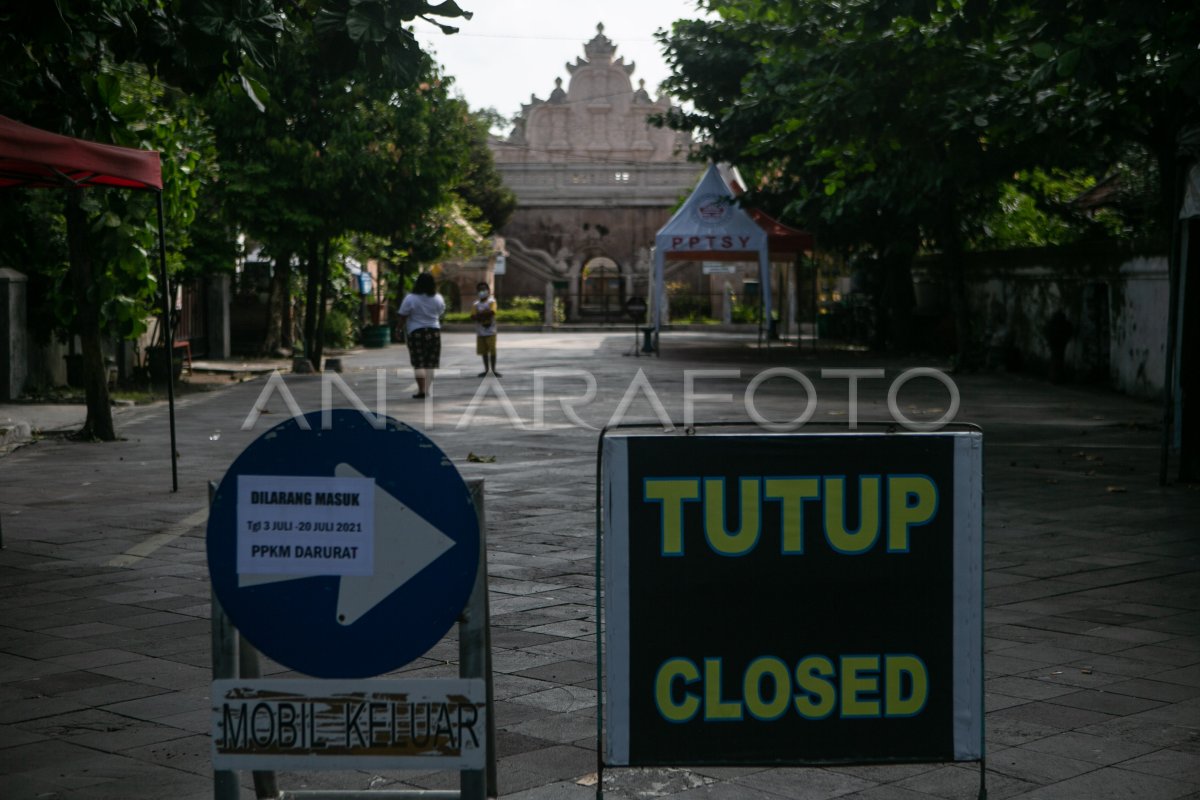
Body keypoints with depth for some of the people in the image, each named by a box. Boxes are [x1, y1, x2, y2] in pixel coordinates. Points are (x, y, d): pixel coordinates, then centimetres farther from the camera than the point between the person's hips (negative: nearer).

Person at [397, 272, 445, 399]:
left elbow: (402, 317, -7)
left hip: (416, 332, -3)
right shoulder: (438, 299, 2)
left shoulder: (410, 299, -11)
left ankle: (421, 390, -7)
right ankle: (426, 390, 7)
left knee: (418, 364, -1)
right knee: (430, 364, 7)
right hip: (434, 331, 3)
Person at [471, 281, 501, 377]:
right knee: (484, 351, 7)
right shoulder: (476, 304, 11)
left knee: (492, 350, -7)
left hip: (490, 331, -4)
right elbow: (473, 316, 1)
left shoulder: (491, 302, -1)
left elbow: (491, 312, -17)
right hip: (480, 332, 4)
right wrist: (485, 314, -14)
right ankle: (486, 369, 14)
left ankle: (493, 369, -3)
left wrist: (480, 315, -9)